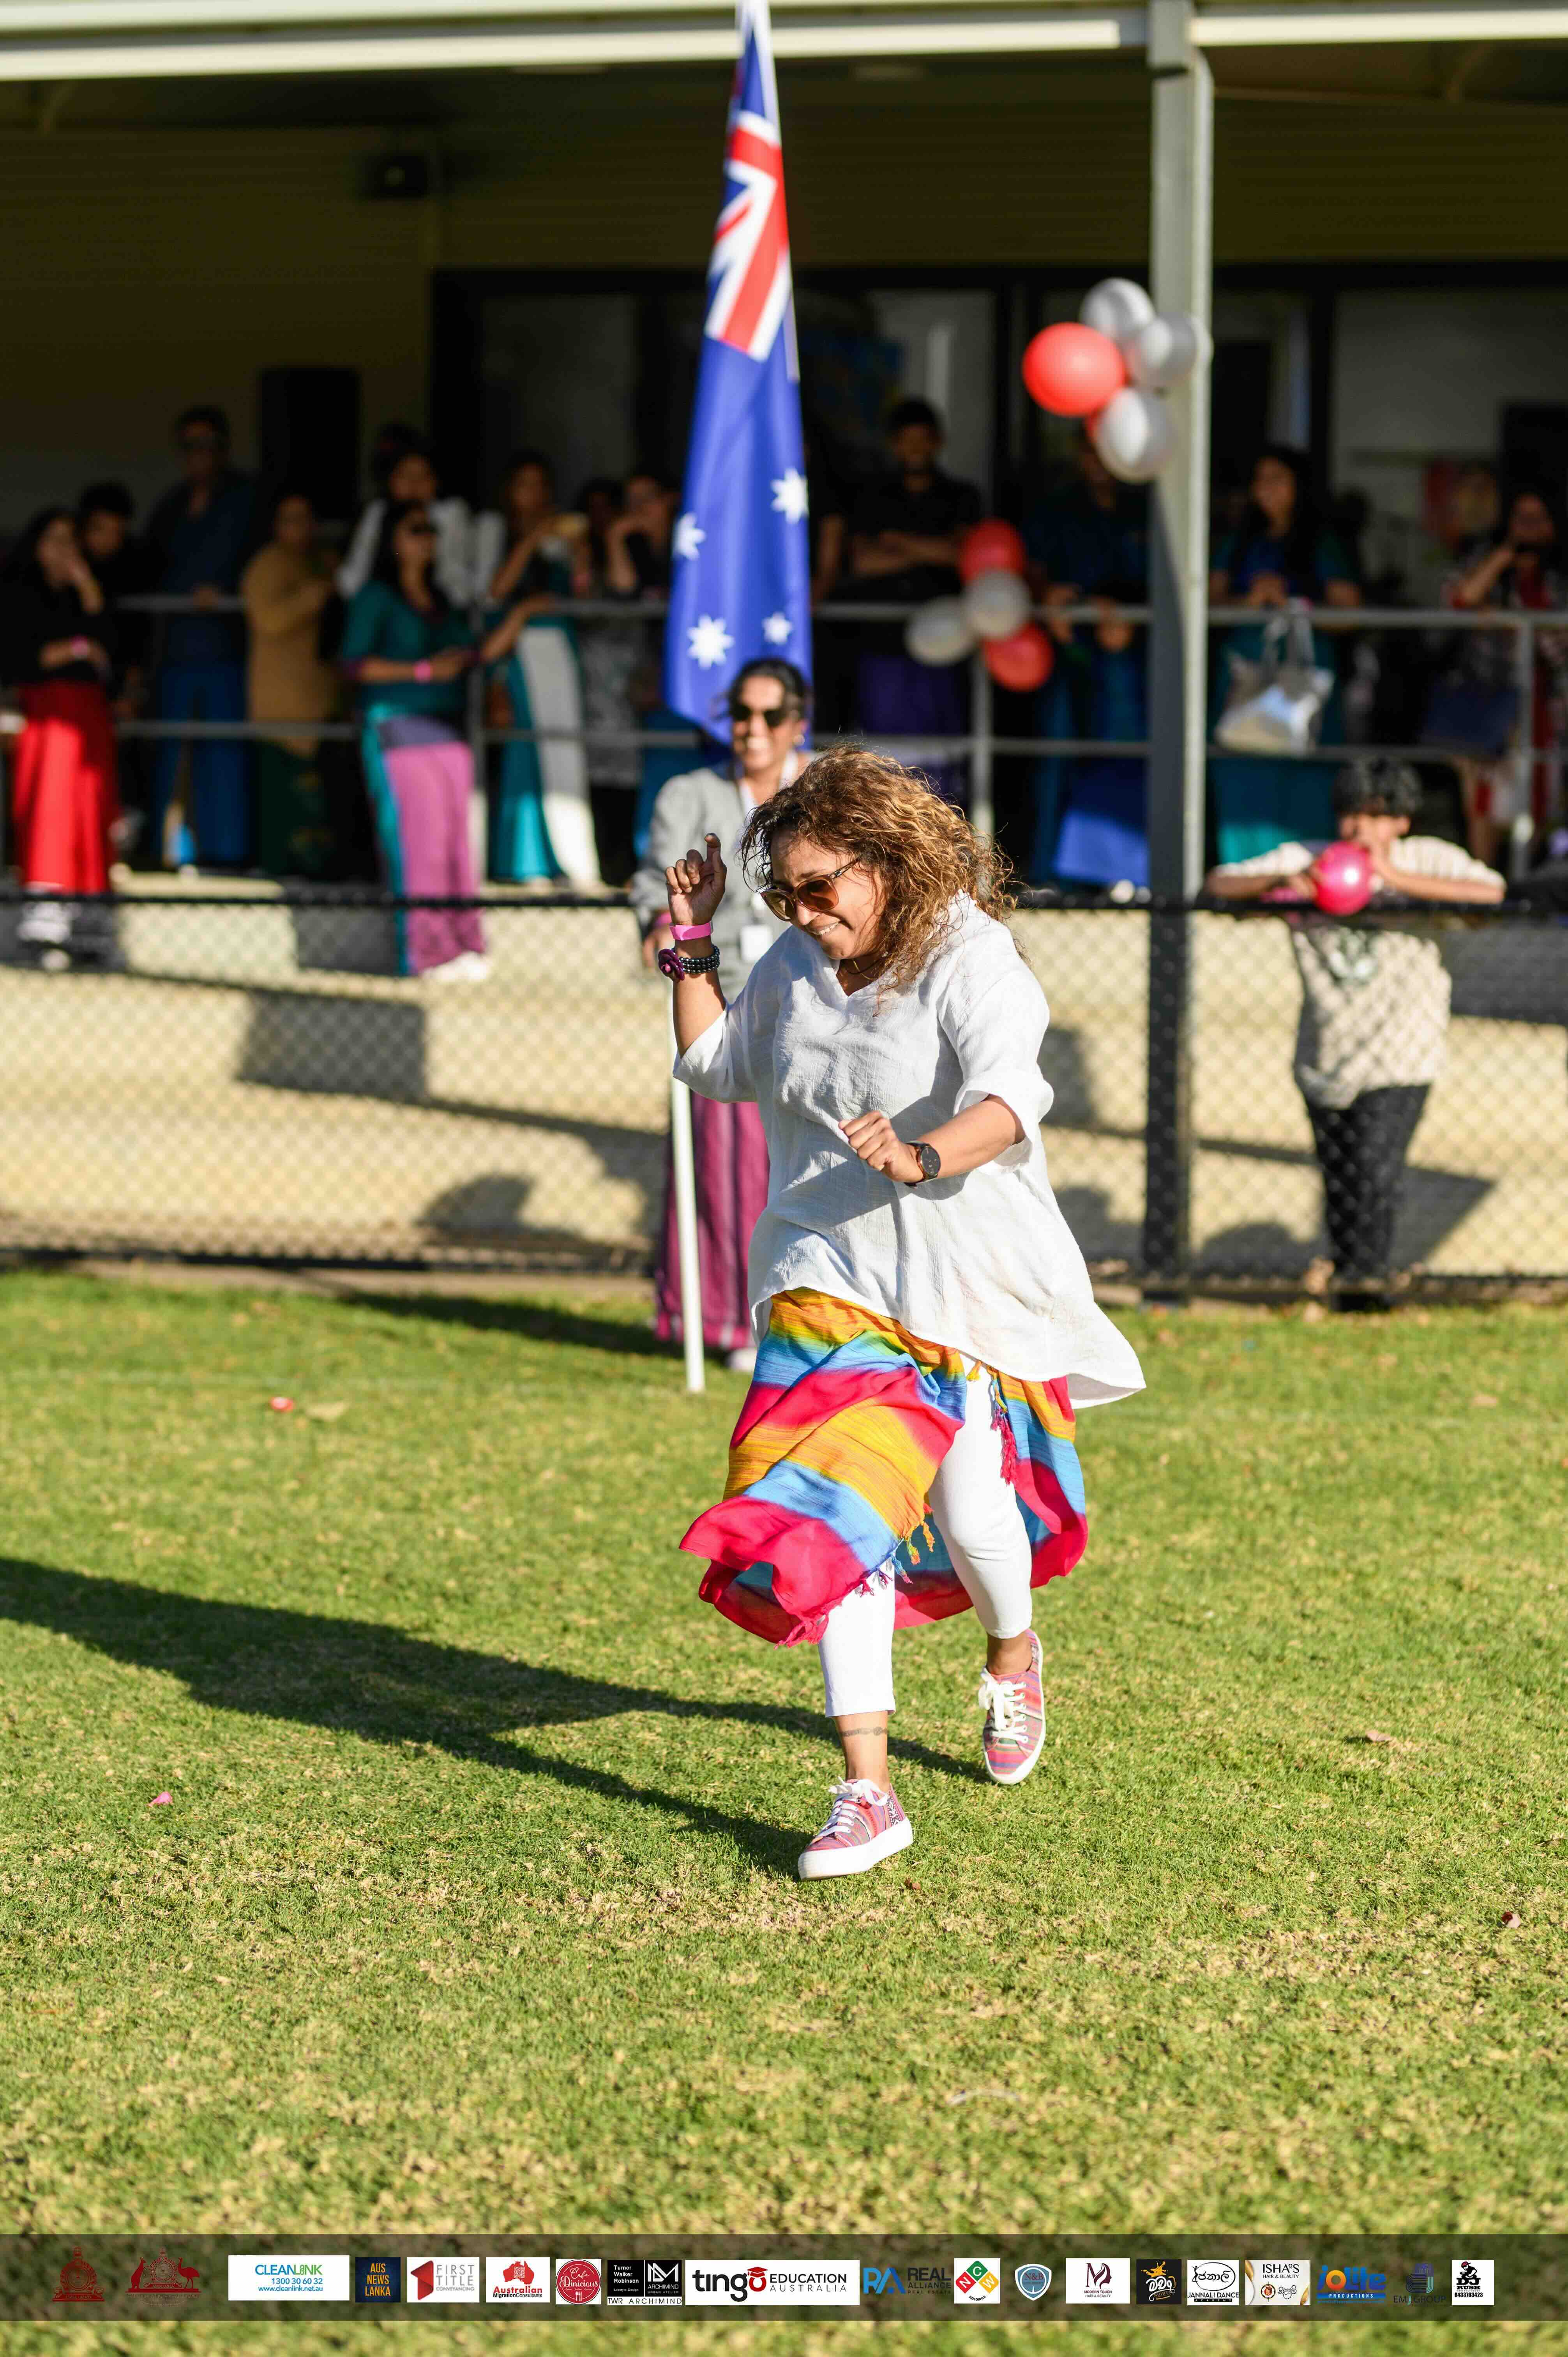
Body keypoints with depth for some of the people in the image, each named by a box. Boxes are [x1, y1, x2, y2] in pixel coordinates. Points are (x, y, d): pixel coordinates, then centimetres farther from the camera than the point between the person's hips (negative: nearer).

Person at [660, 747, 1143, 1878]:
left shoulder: (972, 965, -16)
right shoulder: (798, 967, 5)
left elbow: (1009, 1099, -34)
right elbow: (716, 1067, 23)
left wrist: (922, 1160, -52)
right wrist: (694, 946, 11)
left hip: (969, 1286, -4)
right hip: (831, 1285, 4)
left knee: (970, 1515, 2)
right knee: (841, 1514, -10)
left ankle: (1015, 1658, 42)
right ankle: (868, 1797, -10)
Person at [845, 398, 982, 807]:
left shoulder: (960, 499, 13)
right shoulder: (873, 500, 14)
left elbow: (963, 551, -4)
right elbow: (863, 561, 0)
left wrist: (899, 542, -1)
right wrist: (930, 554, -2)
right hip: (883, 641, 1)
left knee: (939, 761, -5)